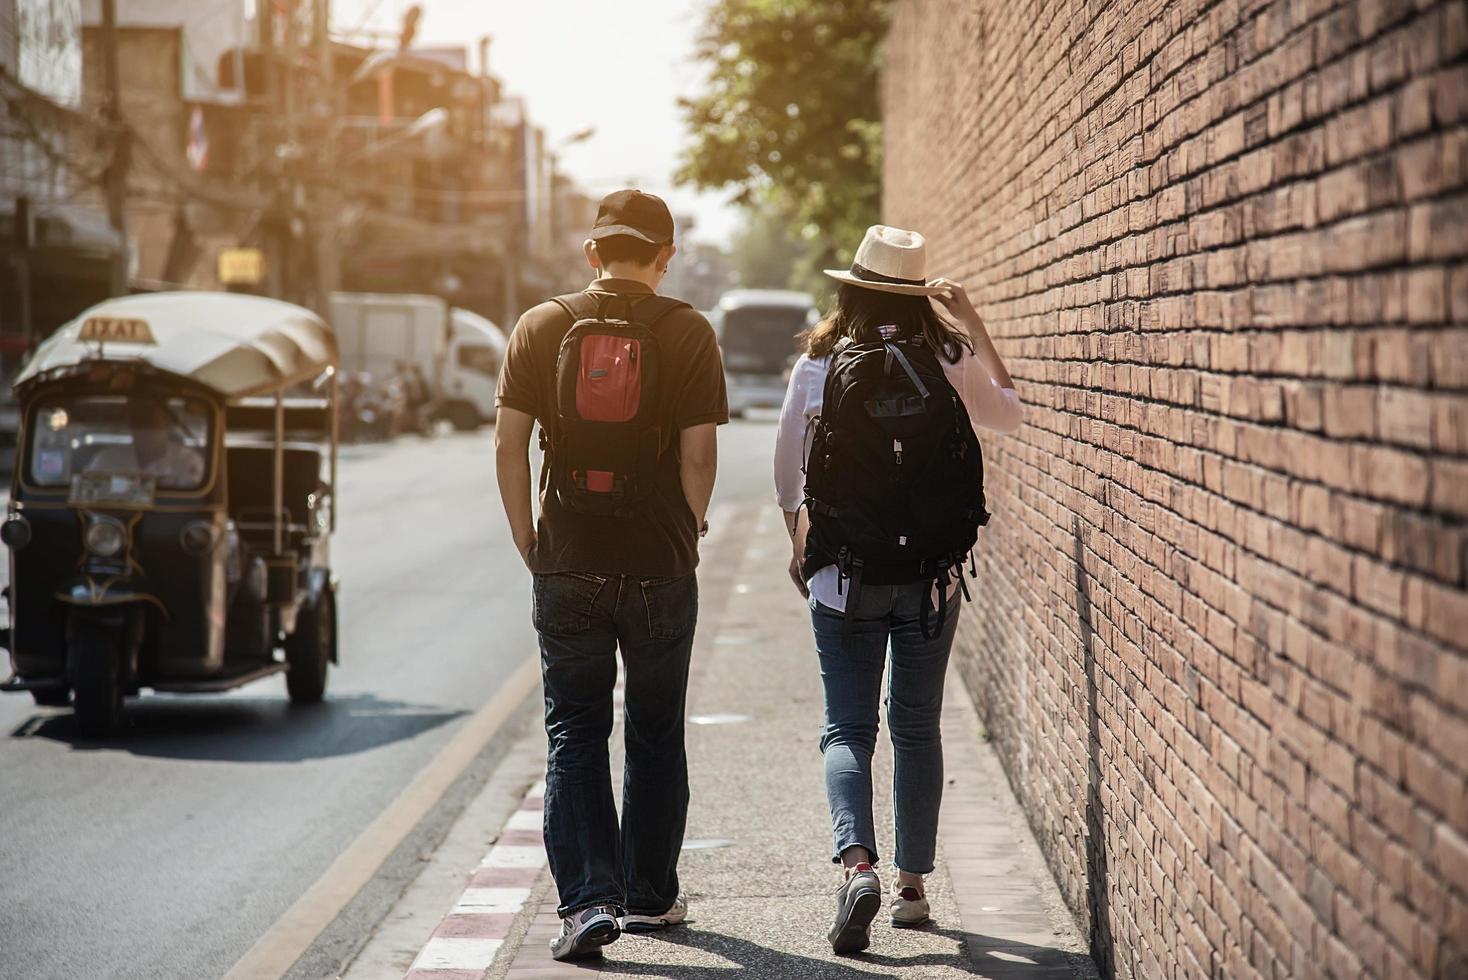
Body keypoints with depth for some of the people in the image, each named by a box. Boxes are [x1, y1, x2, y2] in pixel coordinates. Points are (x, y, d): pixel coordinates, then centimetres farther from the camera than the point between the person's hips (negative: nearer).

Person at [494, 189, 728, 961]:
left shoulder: (541, 327, 1)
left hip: (567, 567, 0)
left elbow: (509, 444, -2)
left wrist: (529, 545, 6)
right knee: (655, 738, 14)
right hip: (659, 569, 0)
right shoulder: (687, 333, -3)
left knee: (574, 739, 5)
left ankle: (588, 899, -7)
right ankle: (649, 896, 23)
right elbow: (698, 454, -7)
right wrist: (685, 535, 9)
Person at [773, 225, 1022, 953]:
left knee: (847, 727, 4)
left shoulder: (817, 366, -4)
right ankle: (912, 886, 17)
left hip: (843, 572, -1)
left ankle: (857, 863, -19)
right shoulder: (946, 364, -4)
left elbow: (788, 474, 4)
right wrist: (975, 326, 14)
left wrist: (799, 547, 20)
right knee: (917, 728, 12)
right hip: (931, 571, 1)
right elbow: (1009, 414, 15)